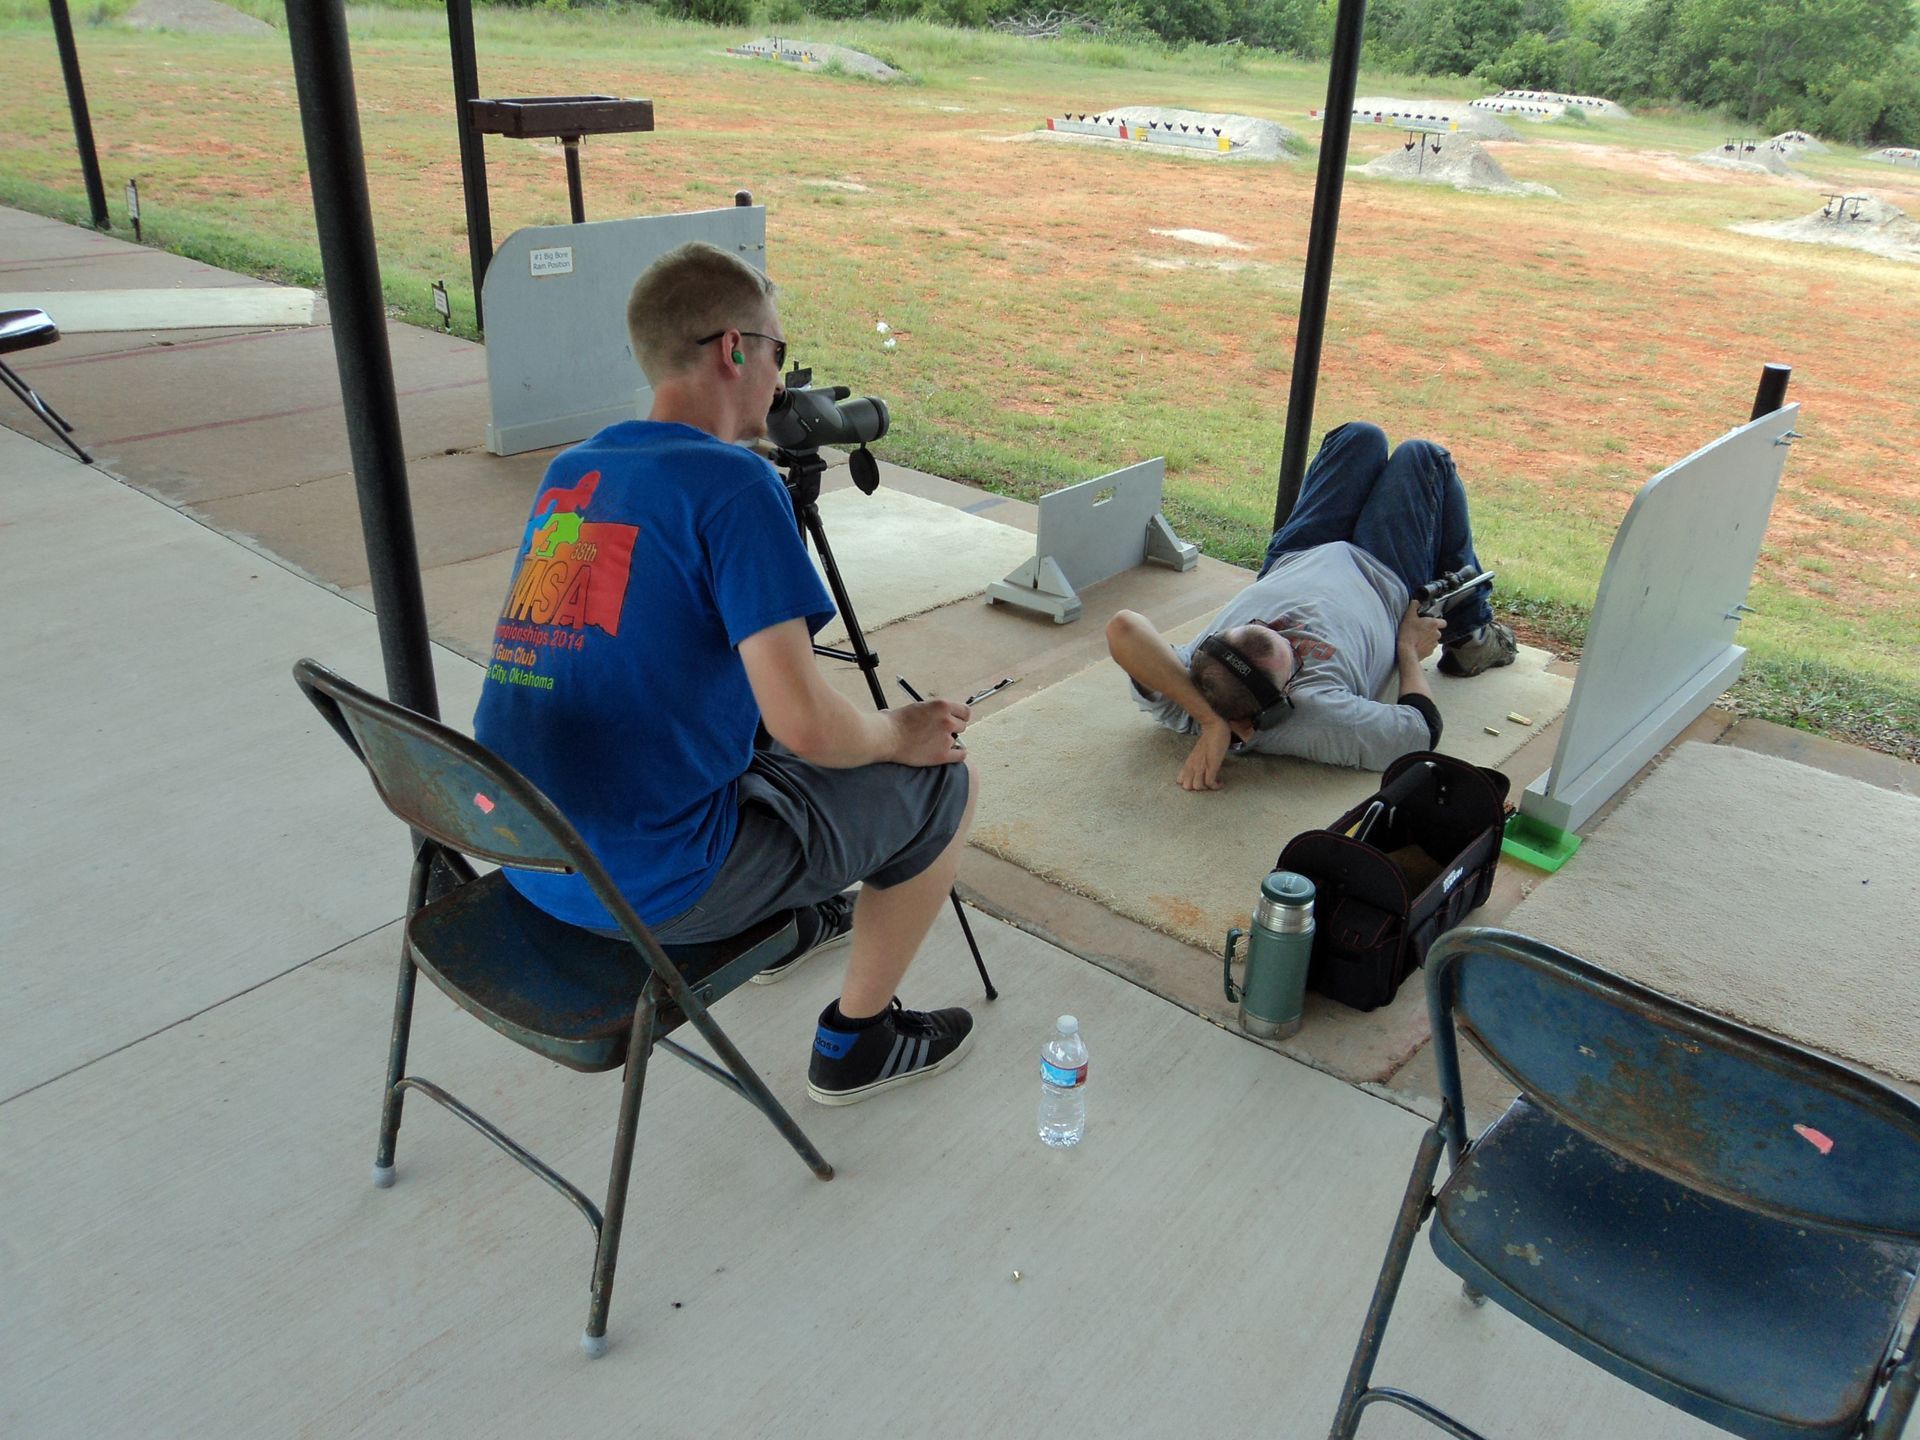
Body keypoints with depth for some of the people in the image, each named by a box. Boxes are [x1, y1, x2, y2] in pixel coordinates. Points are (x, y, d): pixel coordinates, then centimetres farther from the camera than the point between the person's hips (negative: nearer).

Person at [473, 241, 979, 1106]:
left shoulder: (567, 472, 8)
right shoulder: (735, 483, -16)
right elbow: (802, 724, -21)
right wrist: (894, 735, -2)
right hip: (648, 887, -8)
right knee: (941, 781, 7)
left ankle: (786, 919, 44)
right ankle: (855, 1041, 20)